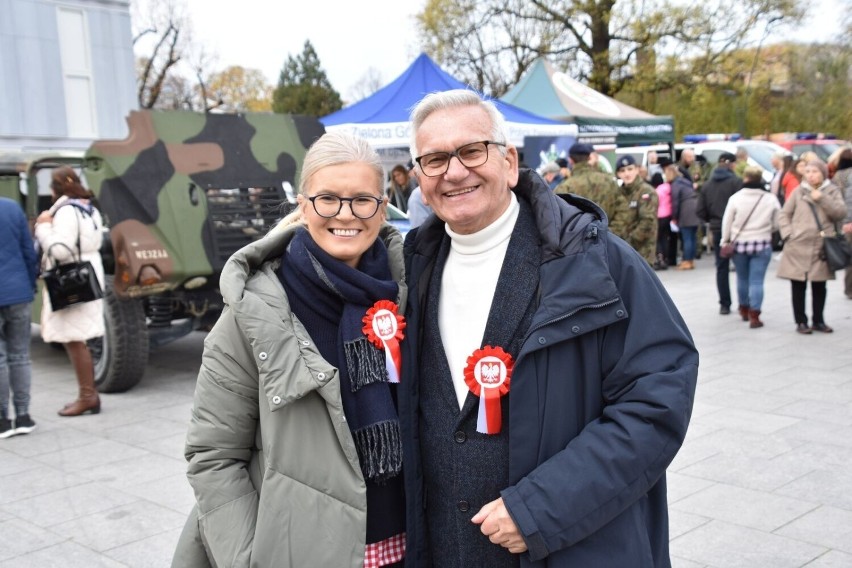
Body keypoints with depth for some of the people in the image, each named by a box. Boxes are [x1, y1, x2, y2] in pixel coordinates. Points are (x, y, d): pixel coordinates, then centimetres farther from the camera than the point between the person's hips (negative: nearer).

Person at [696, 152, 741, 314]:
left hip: (717, 230, 4)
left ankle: (724, 304, 8)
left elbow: (699, 211, 3)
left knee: (722, 267, 9)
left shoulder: (707, 184, 6)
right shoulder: (736, 182, -9)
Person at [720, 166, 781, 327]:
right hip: (762, 244, -1)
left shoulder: (736, 197, -9)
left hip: (739, 243, 1)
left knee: (742, 278, 17)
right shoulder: (771, 199, -7)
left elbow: (727, 222, -3)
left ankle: (744, 310, 32)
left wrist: (725, 241, 9)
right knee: (757, 281, 0)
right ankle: (754, 316, -5)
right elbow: (776, 224, 1)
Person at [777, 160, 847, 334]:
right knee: (798, 286, 3)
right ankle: (801, 321, 12)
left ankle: (818, 321, 21)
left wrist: (822, 199, -14)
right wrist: (788, 234, -7)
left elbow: (840, 213, -5)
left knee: (819, 287, 9)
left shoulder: (832, 191, 7)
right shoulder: (798, 191, 4)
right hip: (798, 247, -1)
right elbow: (784, 214, 6)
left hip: (821, 247, 1)